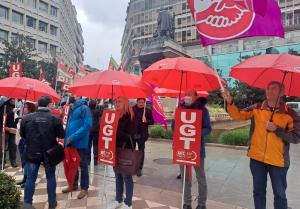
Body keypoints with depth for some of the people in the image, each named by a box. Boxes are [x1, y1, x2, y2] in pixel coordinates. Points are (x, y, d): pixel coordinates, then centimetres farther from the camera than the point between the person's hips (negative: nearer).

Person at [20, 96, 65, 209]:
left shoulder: (27, 118, -7)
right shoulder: (54, 119, -13)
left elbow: (22, 135, 6)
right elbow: (62, 135, -6)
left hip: (32, 152, 1)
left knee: (30, 178, 11)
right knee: (51, 177, 13)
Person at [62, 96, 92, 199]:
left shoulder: (84, 108, -12)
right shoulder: (72, 109, 11)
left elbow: (87, 125, -21)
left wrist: (73, 137, -23)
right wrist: (67, 138, 6)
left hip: (80, 142, -7)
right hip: (71, 142, 7)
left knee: (83, 165, 5)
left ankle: (84, 188, 17)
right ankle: (74, 184, 35)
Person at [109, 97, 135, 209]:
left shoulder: (129, 117, -11)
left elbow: (129, 136, -18)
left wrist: (116, 130, -23)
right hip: (116, 150, 7)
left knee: (126, 176, 4)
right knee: (118, 176, 16)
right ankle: (118, 200, 32)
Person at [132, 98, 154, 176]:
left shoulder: (148, 110, -1)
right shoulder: (132, 109, 2)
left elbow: (152, 122, 1)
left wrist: (146, 121, -18)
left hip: (142, 134, -1)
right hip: (132, 133, 2)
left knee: (141, 151, 6)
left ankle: (139, 168, 17)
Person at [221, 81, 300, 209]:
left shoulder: (289, 113, -7)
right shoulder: (256, 108, 0)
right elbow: (238, 115, -7)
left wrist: (277, 129, -21)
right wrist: (230, 102, -21)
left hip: (278, 160, -1)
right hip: (257, 158, 2)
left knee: (279, 194, 15)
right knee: (258, 191, 18)